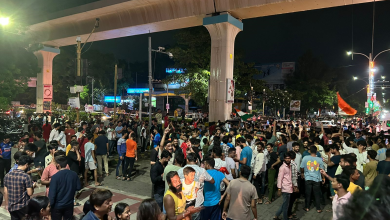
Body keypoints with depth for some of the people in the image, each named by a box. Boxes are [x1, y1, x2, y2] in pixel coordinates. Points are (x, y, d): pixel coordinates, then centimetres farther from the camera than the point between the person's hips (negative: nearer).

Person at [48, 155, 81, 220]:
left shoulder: (55, 177, -21)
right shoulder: (74, 174, -10)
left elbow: (52, 193, -18)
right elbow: (78, 187, 1)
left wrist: (50, 205, -4)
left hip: (57, 206, -3)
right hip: (69, 204, 3)